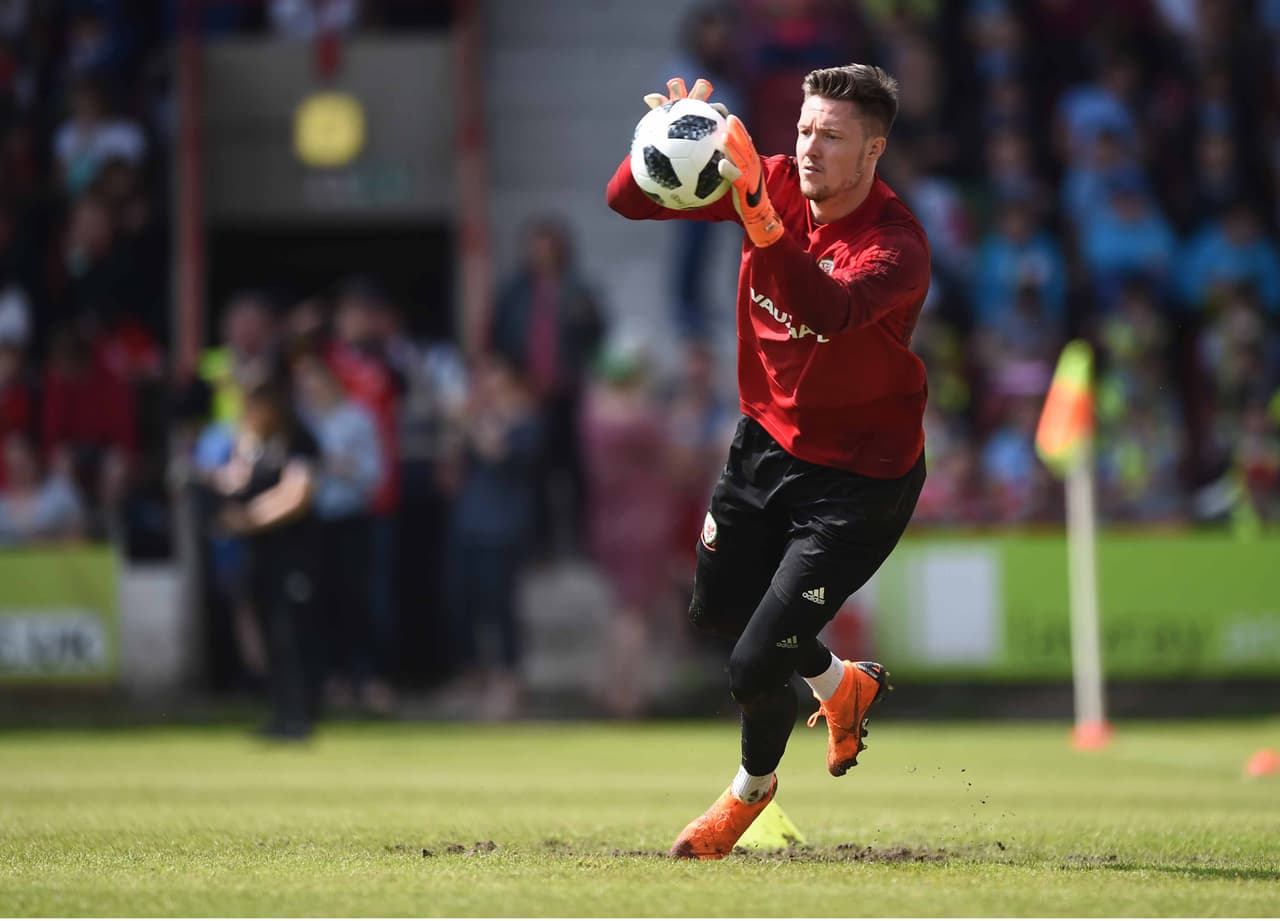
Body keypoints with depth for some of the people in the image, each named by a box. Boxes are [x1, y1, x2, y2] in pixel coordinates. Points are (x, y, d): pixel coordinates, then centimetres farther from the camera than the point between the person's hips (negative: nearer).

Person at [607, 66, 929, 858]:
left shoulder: (898, 244, -29)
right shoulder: (777, 183, -11)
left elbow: (828, 309, -50)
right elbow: (628, 201, -12)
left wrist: (761, 217, -61)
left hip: (857, 480, -7)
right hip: (768, 440, 7)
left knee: (756, 666, -6)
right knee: (714, 611, 25)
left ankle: (753, 789, 29)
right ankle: (843, 684, 54)